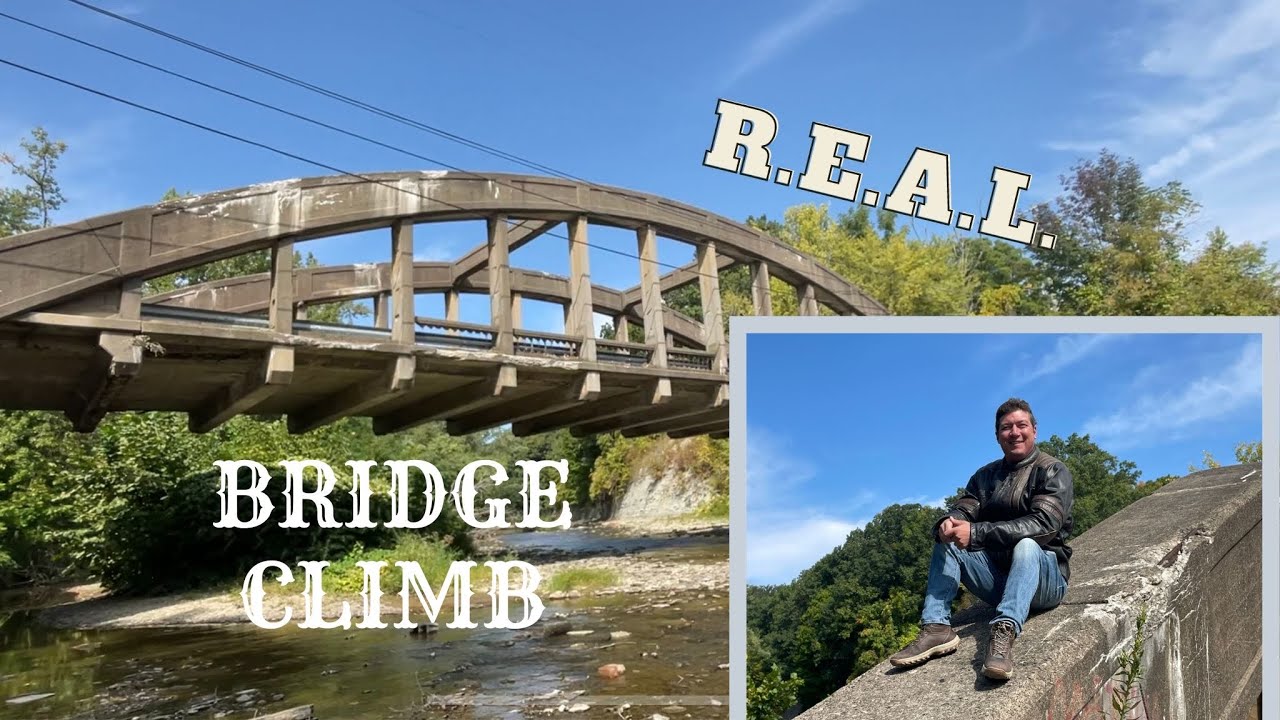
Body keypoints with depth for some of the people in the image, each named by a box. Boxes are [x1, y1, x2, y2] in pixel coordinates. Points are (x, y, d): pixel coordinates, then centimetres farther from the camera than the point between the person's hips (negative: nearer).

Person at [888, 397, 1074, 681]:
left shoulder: (1052, 471, -5)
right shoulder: (985, 475, 12)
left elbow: (1044, 523, -21)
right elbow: (962, 510, 1)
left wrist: (977, 533, -31)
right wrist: (948, 523, -27)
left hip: (1044, 577, -5)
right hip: (997, 577, 5)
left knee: (1026, 545, -34)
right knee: (947, 541, -12)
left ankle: (1004, 634, -55)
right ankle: (936, 627, -28)